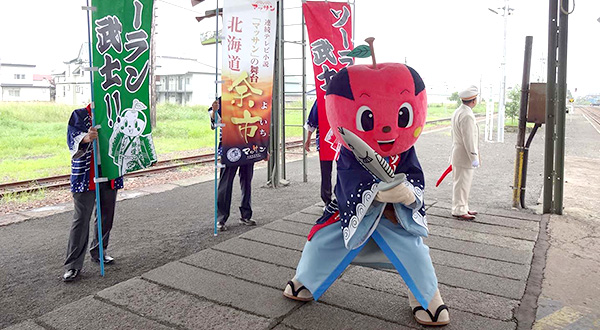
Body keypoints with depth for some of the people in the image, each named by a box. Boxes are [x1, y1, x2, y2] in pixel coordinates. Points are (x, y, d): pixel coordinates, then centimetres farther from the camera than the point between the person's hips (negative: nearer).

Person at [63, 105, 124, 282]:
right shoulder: (80, 115, -1)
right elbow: (74, 136, -17)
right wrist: (86, 138, -39)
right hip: (86, 175, -5)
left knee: (106, 216, 12)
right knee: (81, 218, -6)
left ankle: (98, 252, 30)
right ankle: (73, 265, 1)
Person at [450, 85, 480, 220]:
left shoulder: (457, 112, 11)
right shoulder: (467, 116, -21)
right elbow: (468, 139, -23)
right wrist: (474, 157, -19)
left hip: (457, 154, 10)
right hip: (464, 156, -10)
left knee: (460, 182, 17)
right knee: (462, 183, -2)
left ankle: (463, 208, 27)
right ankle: (459, 210, 6)